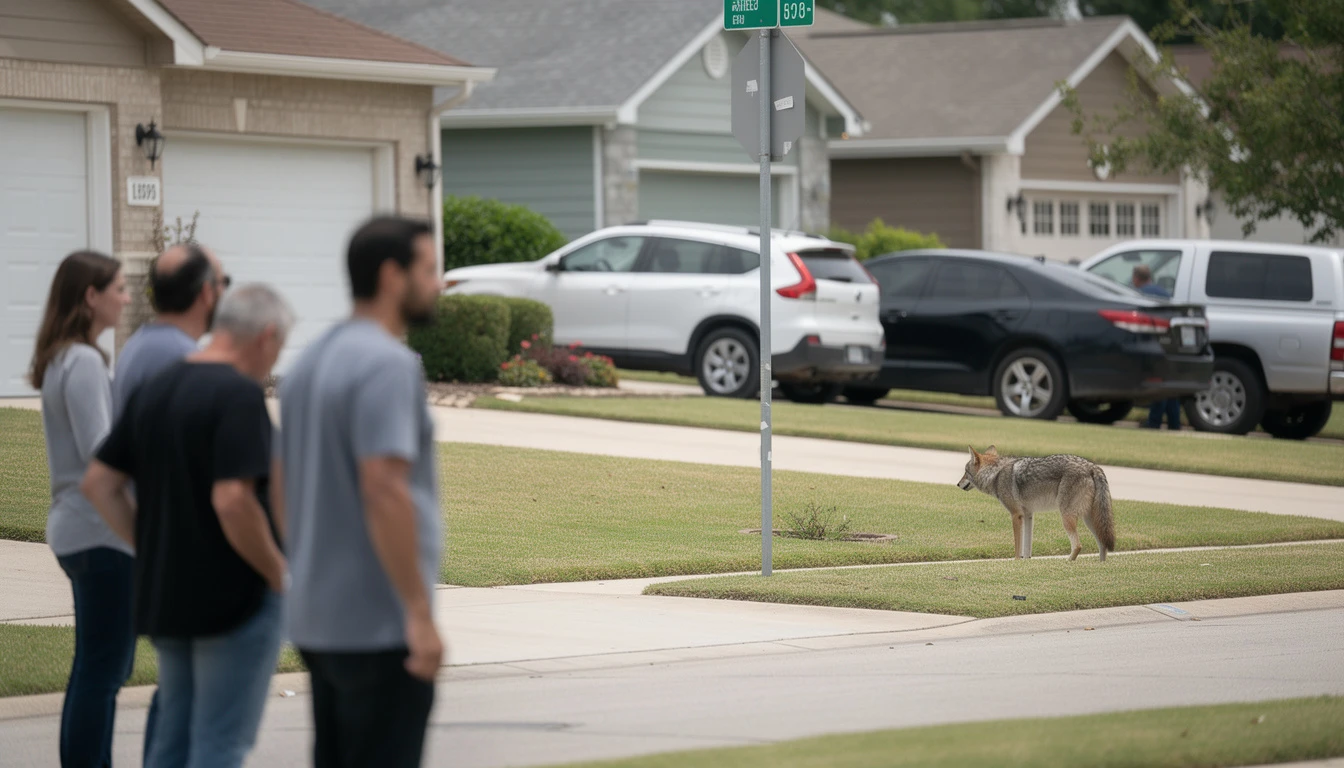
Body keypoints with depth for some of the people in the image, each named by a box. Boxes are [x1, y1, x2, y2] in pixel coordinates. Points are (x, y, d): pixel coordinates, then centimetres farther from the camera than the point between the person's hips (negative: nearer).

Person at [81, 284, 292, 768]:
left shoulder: (154, 390, 9)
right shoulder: (239, 394, -17)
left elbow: (99, 483, 11)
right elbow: (232, 500, -26)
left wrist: (150, 548, 11)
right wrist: (280, 574, -14)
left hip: (164, 596, 8)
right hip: (234, 601, -8)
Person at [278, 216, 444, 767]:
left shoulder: (311, 362, 15)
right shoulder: (388, 365, -15)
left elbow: (281, 480, 19)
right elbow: (384, 489, -23)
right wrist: (420, 612, -22)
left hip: (317, 617, 9)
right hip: (379, 624, -9)